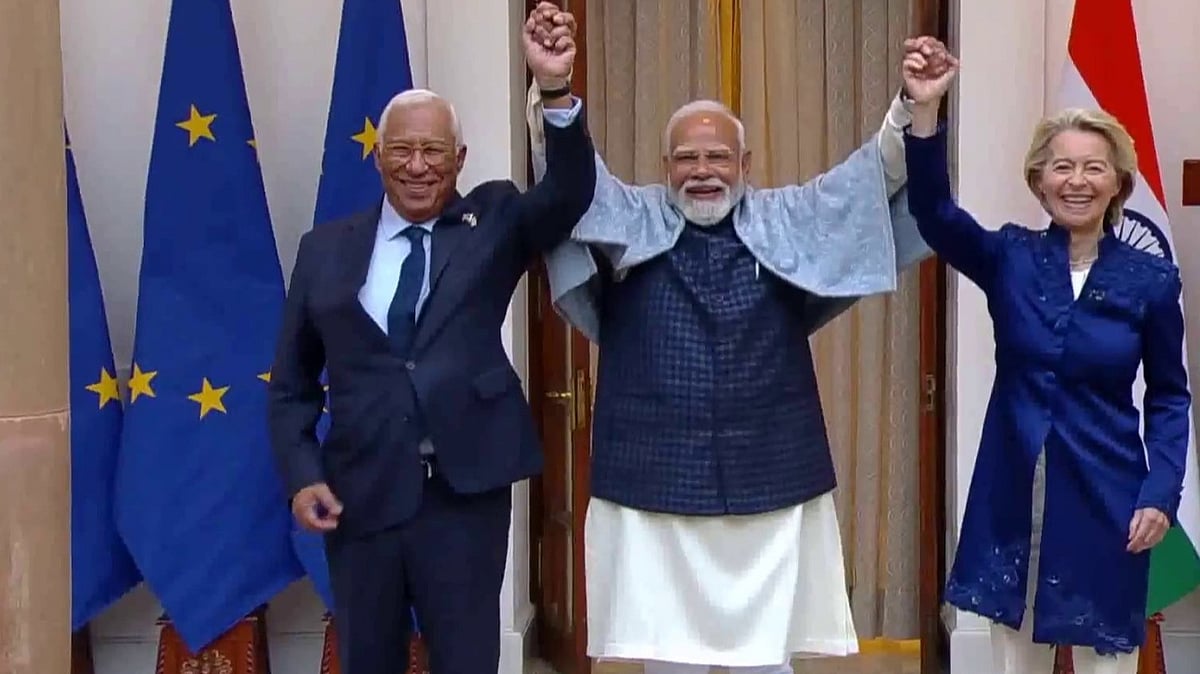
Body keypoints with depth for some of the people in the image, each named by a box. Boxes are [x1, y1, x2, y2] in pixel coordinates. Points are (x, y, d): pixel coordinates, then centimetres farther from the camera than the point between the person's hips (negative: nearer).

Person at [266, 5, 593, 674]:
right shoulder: (326, 248, 7)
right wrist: (303, 475, -4)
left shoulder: (493, 221, 4)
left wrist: (557, 89, -30)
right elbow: (292, 382, 10)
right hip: (360, 496, 2)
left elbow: (571, 194, -15)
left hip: (466, 492, -2)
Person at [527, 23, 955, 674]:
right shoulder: (631, 223, 3)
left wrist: (909, 108, -24)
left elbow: (870, 178, -4)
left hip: (769, 488, 1)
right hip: (654, 489, -1)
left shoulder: (788, 224, 6)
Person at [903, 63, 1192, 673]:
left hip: (1104, 499, -1)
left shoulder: (1151, 279, -3)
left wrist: (1162, 494, -8)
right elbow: (932, 210, -19)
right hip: (1013, 496, 1)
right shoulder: (1010, 258, -2)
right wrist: (924, 108, -32)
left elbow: (1168, 397, 4)